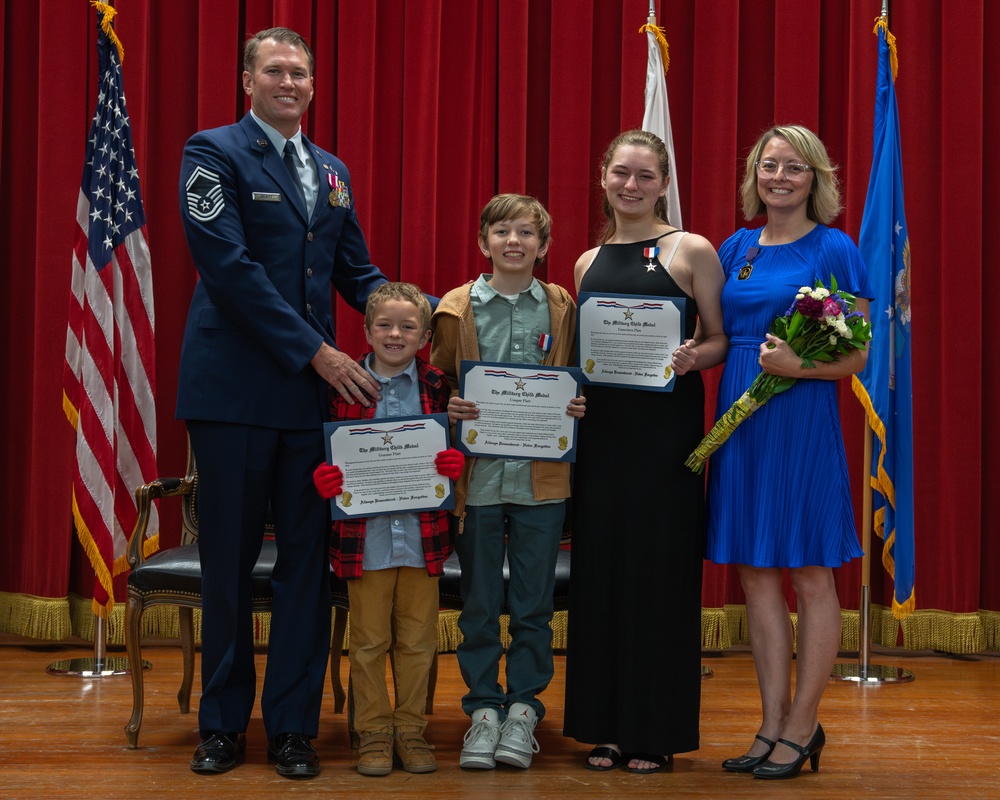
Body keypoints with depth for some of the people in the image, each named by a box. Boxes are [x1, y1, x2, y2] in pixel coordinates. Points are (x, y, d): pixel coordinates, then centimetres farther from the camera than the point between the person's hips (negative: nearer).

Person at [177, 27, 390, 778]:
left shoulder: (332, 171, 16)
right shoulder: (215, 153, -3)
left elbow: (358, 272, 19)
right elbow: (229, 266, -13)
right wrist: (315, 351, -17)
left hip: (313, 389, 5)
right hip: (235, 388, -5)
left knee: (307, 559, 5)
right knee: (229, 561, 5)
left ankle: (293, 725, 14)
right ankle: (223, 723, 17)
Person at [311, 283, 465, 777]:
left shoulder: (436, 387, 3)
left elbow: (455, 449, 9)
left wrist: (456, 464, -13)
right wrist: (322, 477, -15)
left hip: (422, 534, 1)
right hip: (365, 536, -1)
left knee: (417, 641, 10)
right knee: (368, 641, 7)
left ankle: (410, 728, 23)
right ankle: (373, 732, 19)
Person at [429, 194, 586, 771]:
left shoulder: (563, 310, 5)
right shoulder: (458, 308, 2)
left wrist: (580, 409, -6)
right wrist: (449, 409, -12)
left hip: (542, 479, 1)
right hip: (478, 477, 0)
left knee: (534, 604, 5)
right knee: (479, 602, 6)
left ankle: (523, 709, 17)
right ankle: (483, 710, 16)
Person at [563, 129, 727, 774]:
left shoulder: (691, 251, 0)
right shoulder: (589, 262, 14)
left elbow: (721, 339, -1)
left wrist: (692, 358, -21)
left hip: (667, 426, -5)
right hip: (601, 426, 5)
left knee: (660, 568, -2)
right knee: (601, 564, 5)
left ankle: (657, 731, 8)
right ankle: (607, 726, 15)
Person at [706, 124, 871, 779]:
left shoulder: (833, 249, -4)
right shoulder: (736, 248, 12)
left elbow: (856, 356, -6)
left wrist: (798, 365, -21)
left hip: (802, 422, -6)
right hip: (739, 420, 6)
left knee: (811, 574, 2)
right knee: (756, 573, 7)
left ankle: (802, 726, 11)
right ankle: (773, 724, 16)